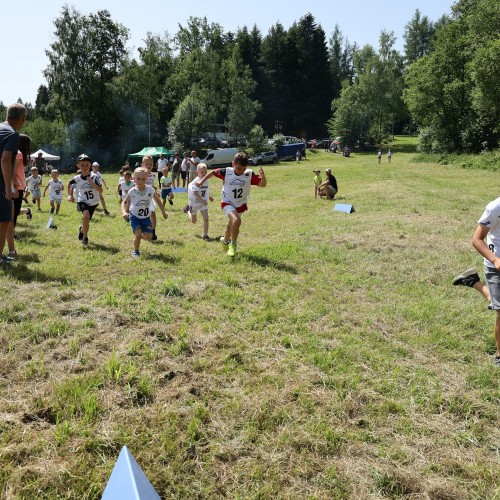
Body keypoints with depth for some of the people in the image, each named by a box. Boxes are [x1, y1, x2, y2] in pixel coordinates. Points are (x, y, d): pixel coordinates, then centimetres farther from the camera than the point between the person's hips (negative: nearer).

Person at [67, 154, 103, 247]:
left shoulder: (94, 177, -14)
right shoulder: (77, 178, -9)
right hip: (83, 201, -1)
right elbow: (69, 183, 14)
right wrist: (69, 195, 7)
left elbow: (100, 190, -22)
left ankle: (82, 229, 49)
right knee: (86, 216, -29)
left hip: (93, 202, 1)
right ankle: (85, 237, -12)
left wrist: (91, 182, -30)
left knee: (86, 221, 11)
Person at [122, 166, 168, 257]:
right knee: (138, 235, -16)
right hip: (134, 217, -2)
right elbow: (124, 202, 0)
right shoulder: (132, 191, -12)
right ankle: (136, 251, 9)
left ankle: (141, 235, 31)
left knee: (149, 237, -4)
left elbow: (157, 200, 5)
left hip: (145, 217, 2)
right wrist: (124, 212, -18)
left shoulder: (150, 189, -10)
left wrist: (163, 212, 9)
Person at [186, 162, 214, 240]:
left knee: (206, 218, -11)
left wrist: (209, 197, 20)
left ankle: (205, 235, -2)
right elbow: (195, 192, -27)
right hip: (195, 202, -4)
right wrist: (202, 200, -34)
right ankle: (188, 210, 44)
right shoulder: (196, 181, -22)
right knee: (194, 221, 14)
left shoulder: (207, 180, -2)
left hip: (203, 202, 4)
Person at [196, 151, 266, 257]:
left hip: (240, 205, 3)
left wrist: (262, 174, -38)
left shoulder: (250, 174, -15)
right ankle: (233, 244, -9)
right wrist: (202, 181, 3)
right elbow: (213, 172, 0)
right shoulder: (226, 172, -16)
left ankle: (225, 241, 53)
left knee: (230, 226, 22)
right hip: (227, 203, -3)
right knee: (236, 221, -30)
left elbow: (262, 184, -21)